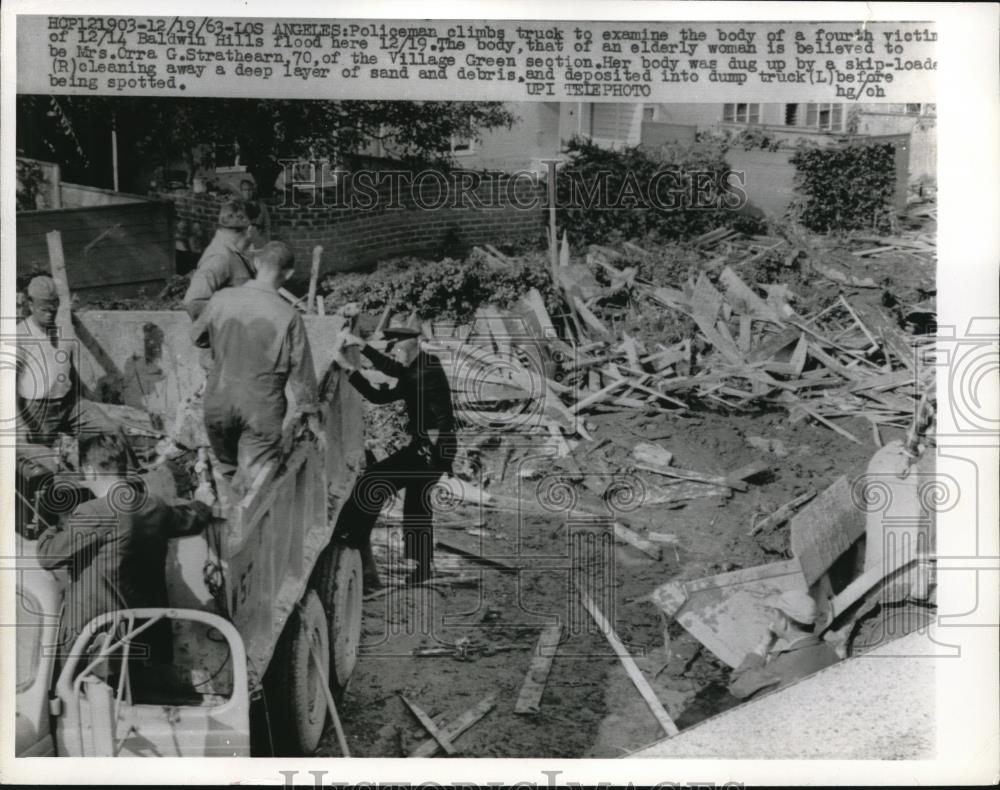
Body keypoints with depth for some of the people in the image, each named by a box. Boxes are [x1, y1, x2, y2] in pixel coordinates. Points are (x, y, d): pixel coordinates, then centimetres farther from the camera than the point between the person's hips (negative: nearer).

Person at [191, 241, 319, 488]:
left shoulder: (221, 299, -6)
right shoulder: (288, 316, -14)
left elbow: (197, 336, 12)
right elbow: (301, 370, -7)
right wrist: (310, 412, 4)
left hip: (218, 405, 3)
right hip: (262, 411, -3)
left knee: (228, 468, 23)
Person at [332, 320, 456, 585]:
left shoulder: (430, 367, -11)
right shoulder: (412, 377, 17)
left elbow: (393, 370, -28)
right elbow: (379, 396, 16)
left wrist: (361, 345, -25)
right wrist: (350, 370, 10)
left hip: (435, 447, -10)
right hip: (425, 447, 10)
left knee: (374, 482, -14)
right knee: (416, 504, 16)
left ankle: (349, 538, -8)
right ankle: (423, 569, 24)